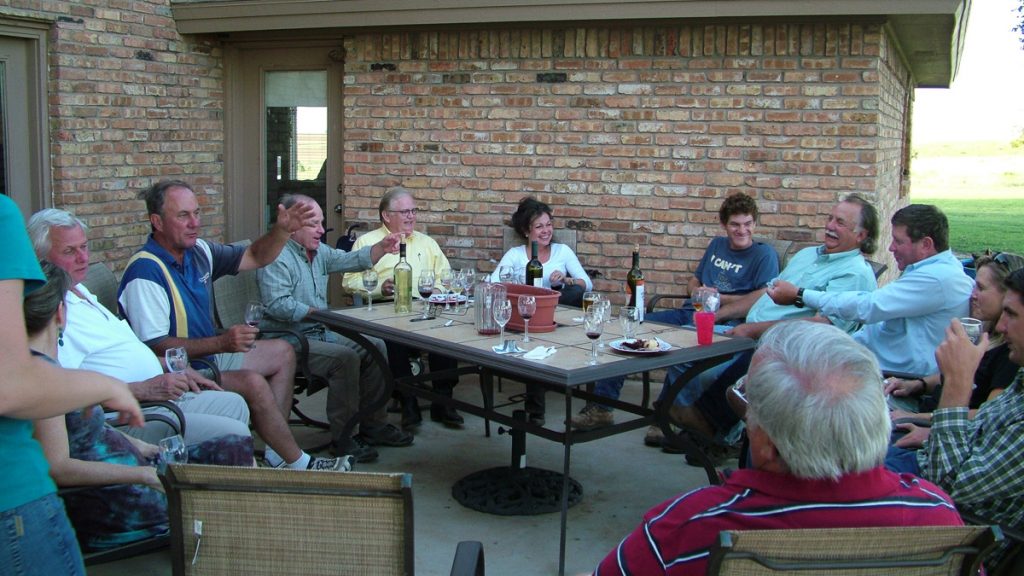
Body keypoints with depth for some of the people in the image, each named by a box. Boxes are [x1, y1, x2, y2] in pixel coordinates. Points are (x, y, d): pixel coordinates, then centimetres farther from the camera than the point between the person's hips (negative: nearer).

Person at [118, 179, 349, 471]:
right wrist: (221, 343, -34)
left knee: (282, 353, 14)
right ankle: (298, 464, -9)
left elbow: (255, 257, 12)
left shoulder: (199, 251, 3)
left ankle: (277, 452, 6)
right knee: (253, 382, -30)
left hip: (208, 356, 11)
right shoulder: (145, 272, -24)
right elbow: (155, 346, -29)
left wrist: (282, 230, -8)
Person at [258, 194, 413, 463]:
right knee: (345, 358, -29)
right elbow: (277, 305, -25)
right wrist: (317, 313, -19)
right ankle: (343, 438, -18)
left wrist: (382, 248, -5)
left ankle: (373, 425, 7)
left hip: (320, 332, 10)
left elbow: (352, 260, 13)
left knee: (375, 347, 0)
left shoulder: (318, 251, 15)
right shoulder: (276, 257, -15)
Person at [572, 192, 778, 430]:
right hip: (688, 313, 7)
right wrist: (696, 291, 5)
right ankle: (600, 408, -8)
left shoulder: (765, 254, 2)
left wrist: (719, 298, -8)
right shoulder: (717, 245, 22)